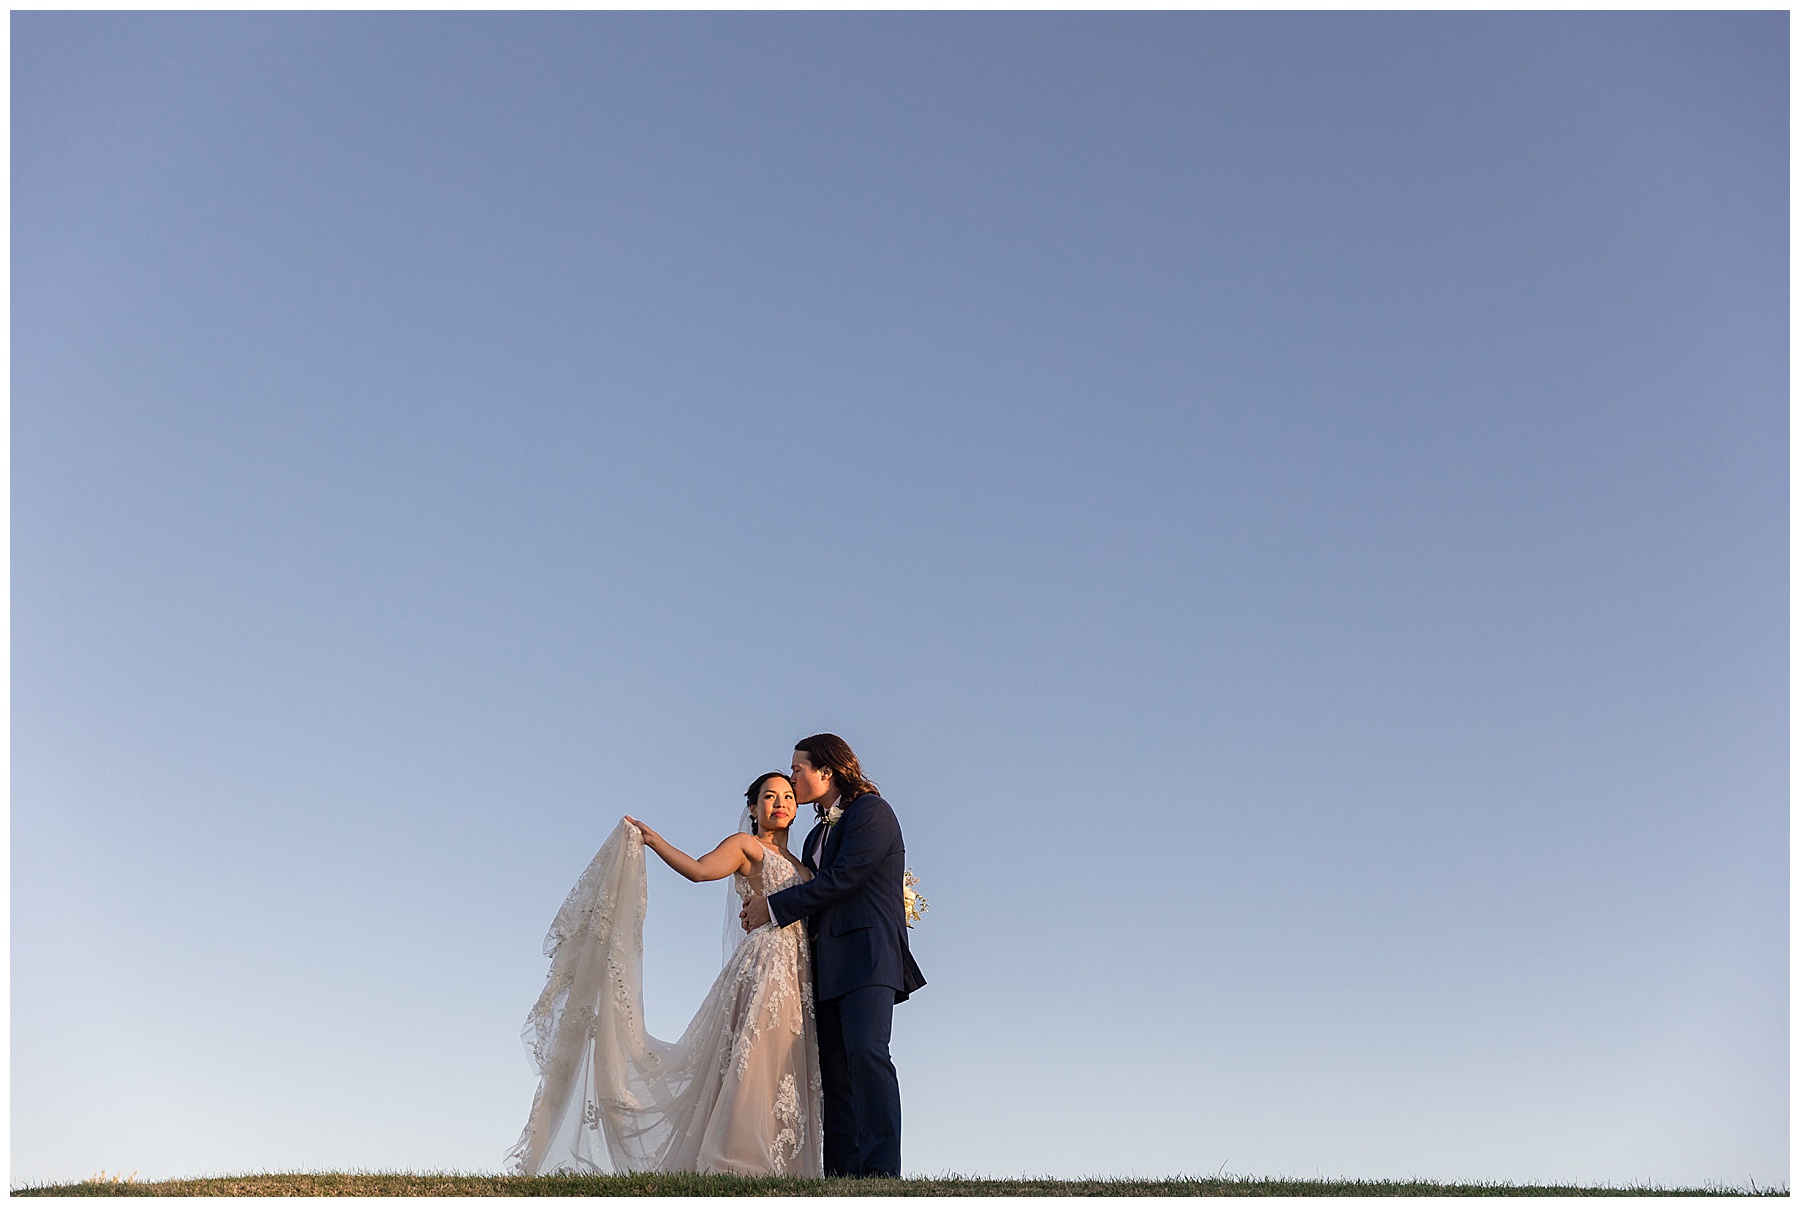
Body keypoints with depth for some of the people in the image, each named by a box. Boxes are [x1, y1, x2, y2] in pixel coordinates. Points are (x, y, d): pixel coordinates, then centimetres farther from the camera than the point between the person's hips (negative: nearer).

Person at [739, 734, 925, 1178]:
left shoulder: (872, 812, -3)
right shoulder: (818, 833, 25)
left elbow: (842, 879, -12)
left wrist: (774, 907, -7)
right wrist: (764, 907, 12)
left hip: (867, 956, -9)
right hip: (829, 967, 9)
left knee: (866, 1053, -21)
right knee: (835, 1071, 2)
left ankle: (880, 1168, -22)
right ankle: (841, 1173, 0)